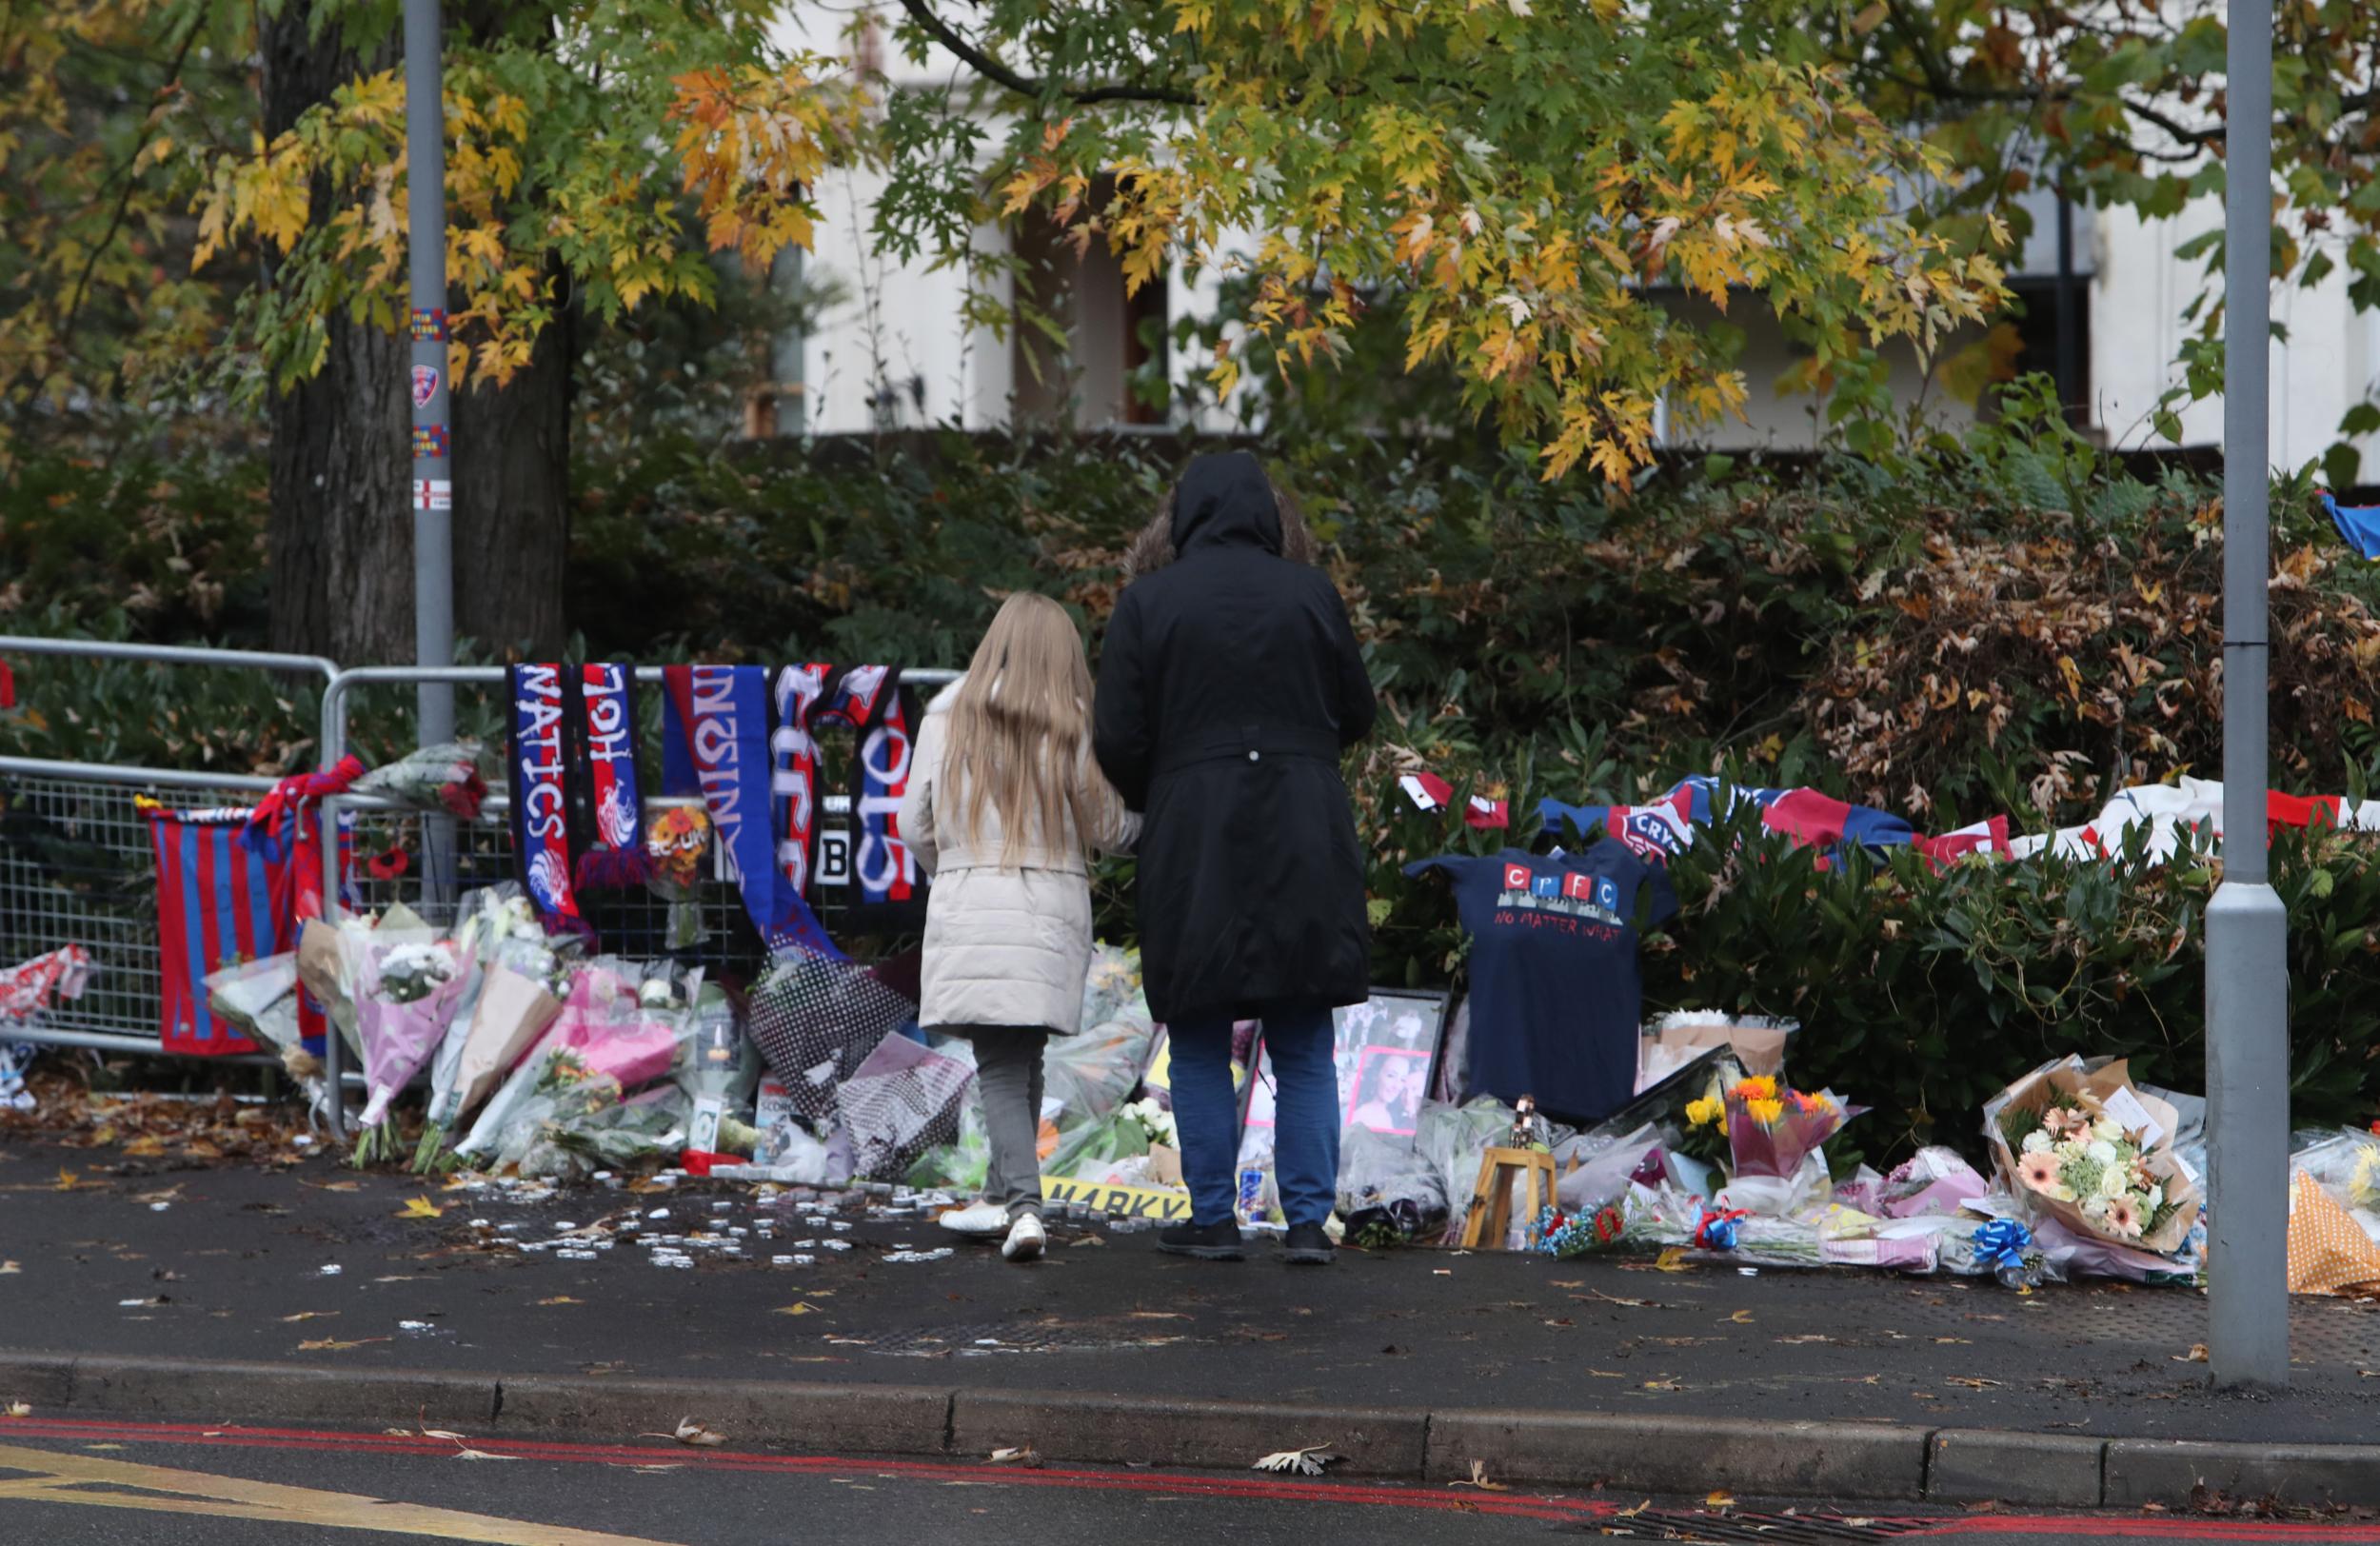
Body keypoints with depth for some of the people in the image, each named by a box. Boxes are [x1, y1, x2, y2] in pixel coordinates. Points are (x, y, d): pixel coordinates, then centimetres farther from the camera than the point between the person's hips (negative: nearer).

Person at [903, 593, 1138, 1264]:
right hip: (1055, 910, 1)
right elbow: (1111, 830, 2)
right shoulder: (1075, 727, 0)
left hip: (970, 907, -1)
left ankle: (1023, 1205, -19)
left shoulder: (949, 718, 1)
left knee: (1000, 1064, -3)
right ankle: (1005, 1198, 22)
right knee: (1023, 1056, 14)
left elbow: (916, 825, 5)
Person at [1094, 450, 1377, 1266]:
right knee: (1303, 1048, 7)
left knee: (1201, 1046, 8)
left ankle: (1213, 1220, 8)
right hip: (1305, 847, 2)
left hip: (1193, 848, -2)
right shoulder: (1310, 594, 1)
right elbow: (1355, 715, 9)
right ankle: (1308, 1220, 3)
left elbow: (1118, 739, -5)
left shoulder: (1148, 602, -4)